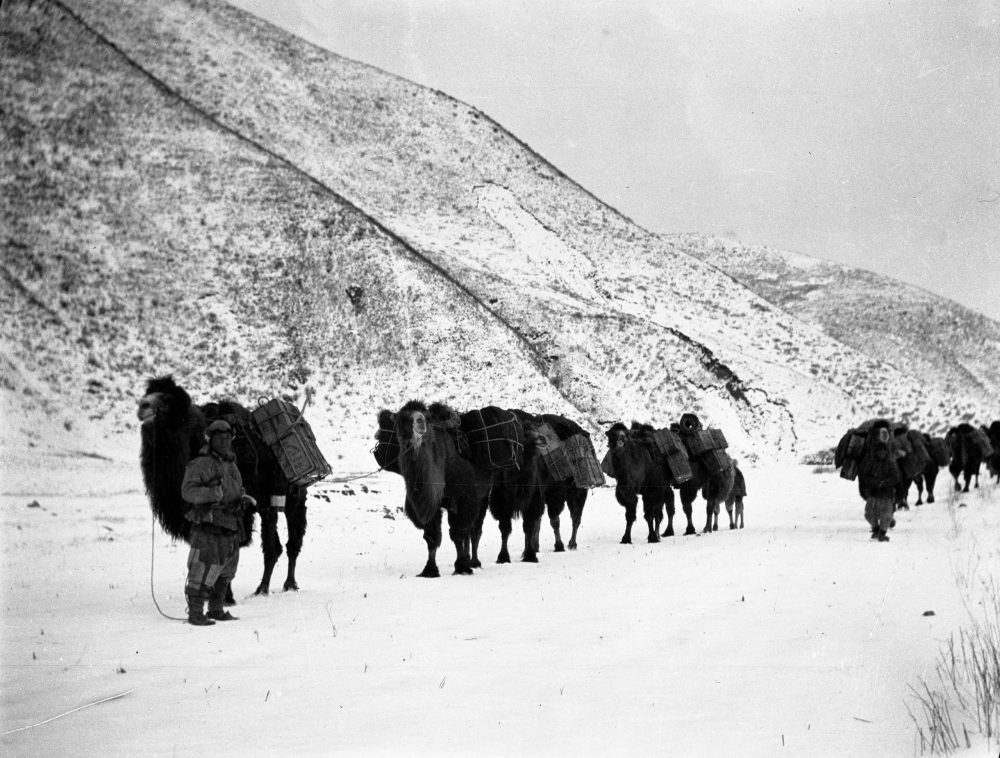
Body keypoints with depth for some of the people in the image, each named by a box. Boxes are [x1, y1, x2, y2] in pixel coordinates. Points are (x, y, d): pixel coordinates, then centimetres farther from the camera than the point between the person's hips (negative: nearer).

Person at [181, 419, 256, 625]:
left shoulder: (231, 466, 20)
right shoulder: (200, 465, -5)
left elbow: (238, 491, 31)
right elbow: (188, 491, -15)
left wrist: (244, 498, 9)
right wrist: (211, 493, -30)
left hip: (230, 529, 8)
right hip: (207, 526, -8)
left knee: (225, 571, 14)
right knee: (203, 570, -8)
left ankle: (216, 609, 26)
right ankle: (195, 613, -3)